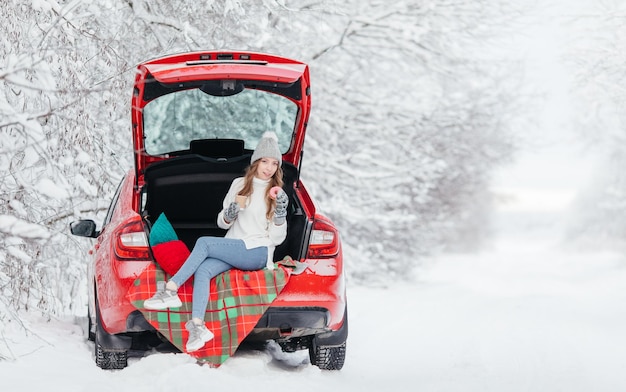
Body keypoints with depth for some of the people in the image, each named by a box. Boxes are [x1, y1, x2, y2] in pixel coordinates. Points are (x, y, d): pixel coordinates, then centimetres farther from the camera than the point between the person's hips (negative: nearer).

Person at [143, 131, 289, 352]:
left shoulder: (277, 194, 6)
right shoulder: (239, 185, 15)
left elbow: (277, 239, 1)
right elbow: (222, 223, 17)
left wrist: (281, 212, -15)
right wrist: (229, 215, -6)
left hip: (258, 252, -4)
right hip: (231, 249, 4)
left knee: (204, 243, -27)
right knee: (202, 270, -30)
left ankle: (170, 291, -31)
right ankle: (198, 326, -44)